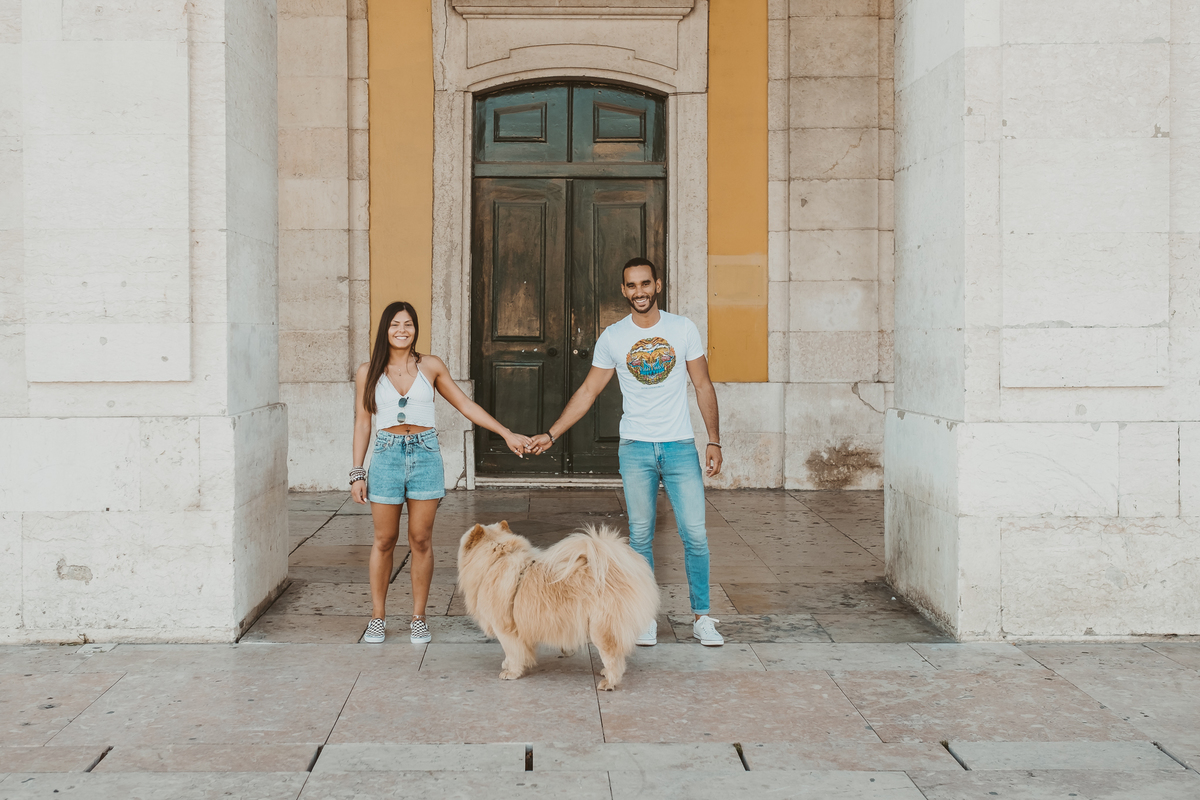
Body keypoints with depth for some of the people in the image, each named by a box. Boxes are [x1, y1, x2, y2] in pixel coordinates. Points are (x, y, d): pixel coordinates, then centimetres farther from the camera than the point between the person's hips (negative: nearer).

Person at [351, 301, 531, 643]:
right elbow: (362, 423, 6)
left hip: (425, 454, 1)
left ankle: (418, 618, 14)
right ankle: (378, 617, 16)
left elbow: (465, 405, 11)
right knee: (384, 541, 4)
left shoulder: (431, 367, 5)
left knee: (421, 540, 3)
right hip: (387, 456, 0)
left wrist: (507, 434, 8)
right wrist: (357, 473, 3)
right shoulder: (368, 372, 4)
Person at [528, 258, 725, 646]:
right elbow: (588, 390, 8)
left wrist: (714, 440, 1)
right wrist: (551, 434, 3)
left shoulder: (683, 329, 1)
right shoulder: (612, 337, 2)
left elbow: (703, 387, 6)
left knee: (695, 534, -3)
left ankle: (701, 617, 8)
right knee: (640, 535, 4)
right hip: (635, 449, 1)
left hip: (680, 446, 0)